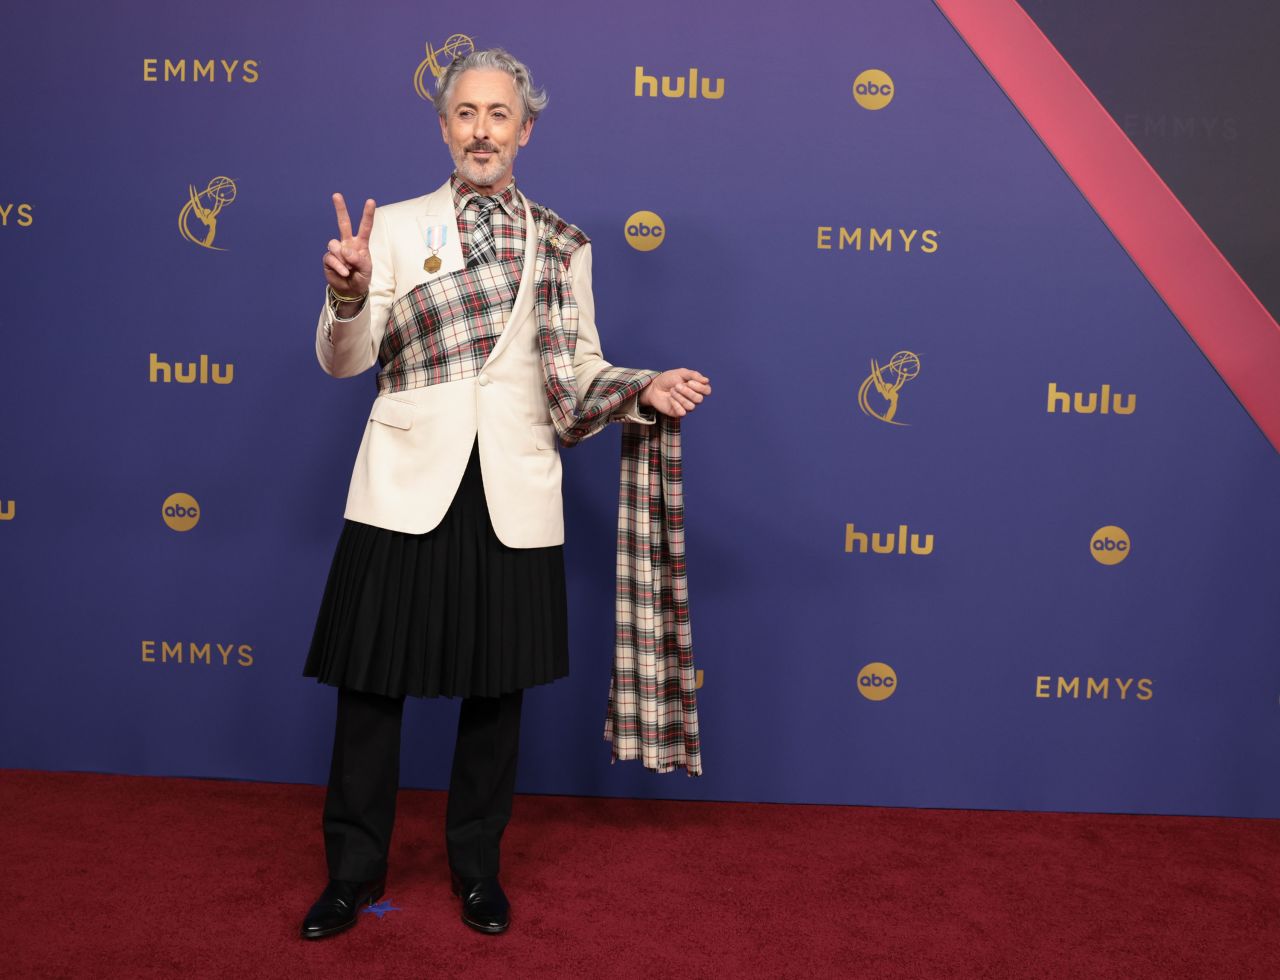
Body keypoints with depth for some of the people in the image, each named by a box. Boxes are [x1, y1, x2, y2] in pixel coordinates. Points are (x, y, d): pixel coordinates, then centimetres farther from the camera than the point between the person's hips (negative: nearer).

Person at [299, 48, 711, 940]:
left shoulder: (563, 245, 9)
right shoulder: (396, 226, 5)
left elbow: (578, 371, 10)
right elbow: (345, 362, 0)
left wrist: (644, 392, -10)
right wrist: (349, 297, -21)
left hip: (513, 496, 1)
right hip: (408, 487, -1)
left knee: (498, 688, 9)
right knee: (372, 682, 4)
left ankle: (477, 866, 29)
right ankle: (355, 870, 23)